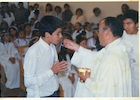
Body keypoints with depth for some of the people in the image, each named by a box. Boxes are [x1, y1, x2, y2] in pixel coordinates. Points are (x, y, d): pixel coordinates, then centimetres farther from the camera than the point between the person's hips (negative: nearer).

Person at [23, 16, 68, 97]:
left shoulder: (53, 47, 4)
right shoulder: (33, 52, -20)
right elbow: (28, 82, -22)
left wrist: (59, 68, -7)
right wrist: (52, 71, -22)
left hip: (54, 93, 7)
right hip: (39, 96, -7)